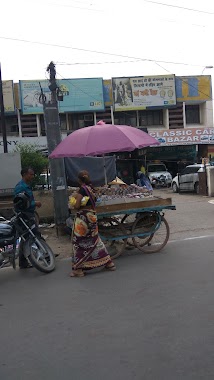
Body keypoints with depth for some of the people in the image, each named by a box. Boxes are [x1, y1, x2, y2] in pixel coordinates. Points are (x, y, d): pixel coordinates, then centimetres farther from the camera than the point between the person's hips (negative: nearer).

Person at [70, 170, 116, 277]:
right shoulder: (91, 188, 7)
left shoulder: (82, 189, -15)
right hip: (92, 216, 8)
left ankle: (78, 269, 7)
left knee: (79, 242, 2)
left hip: (83, 217, -8)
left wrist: (74, 205, 0)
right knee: (94, 240, 18)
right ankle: (108, 262, 24)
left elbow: (77, 205, -22)